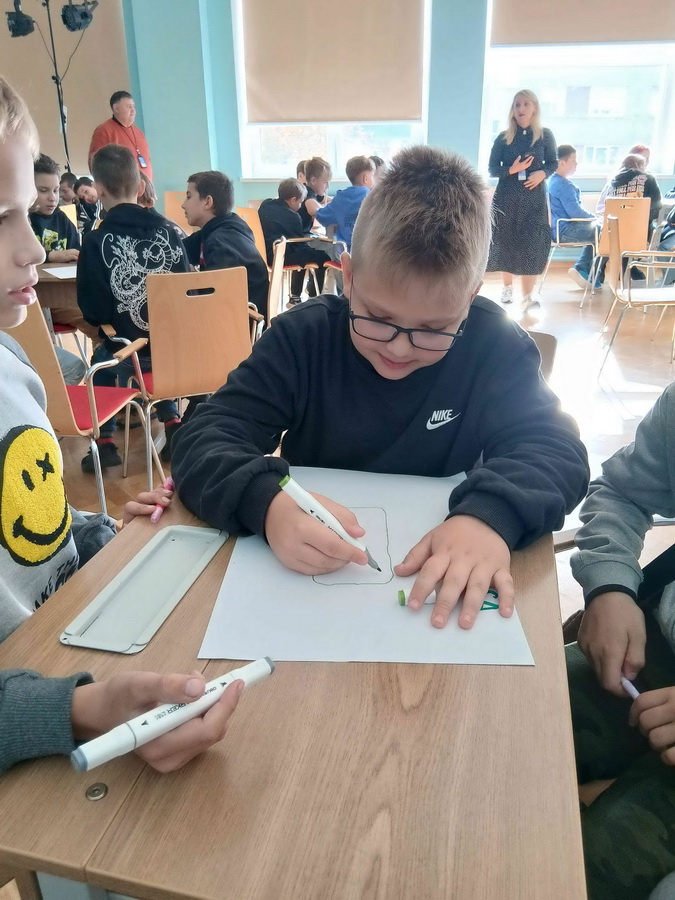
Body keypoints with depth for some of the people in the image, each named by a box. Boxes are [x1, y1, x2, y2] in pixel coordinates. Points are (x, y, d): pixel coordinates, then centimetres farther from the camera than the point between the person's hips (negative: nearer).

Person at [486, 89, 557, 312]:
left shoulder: (545, 136, 3)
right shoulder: (503, 137, 3)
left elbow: (553, 163, 9)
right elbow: (492, 169, 2)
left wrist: (542, 173, -13)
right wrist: (511, 170, -17)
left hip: (534, 197, -1)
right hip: (506, 197, 1)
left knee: (532, 244, -8)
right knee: (505, 242, 5)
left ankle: (528, 296, -6)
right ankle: (507, 287, 24)